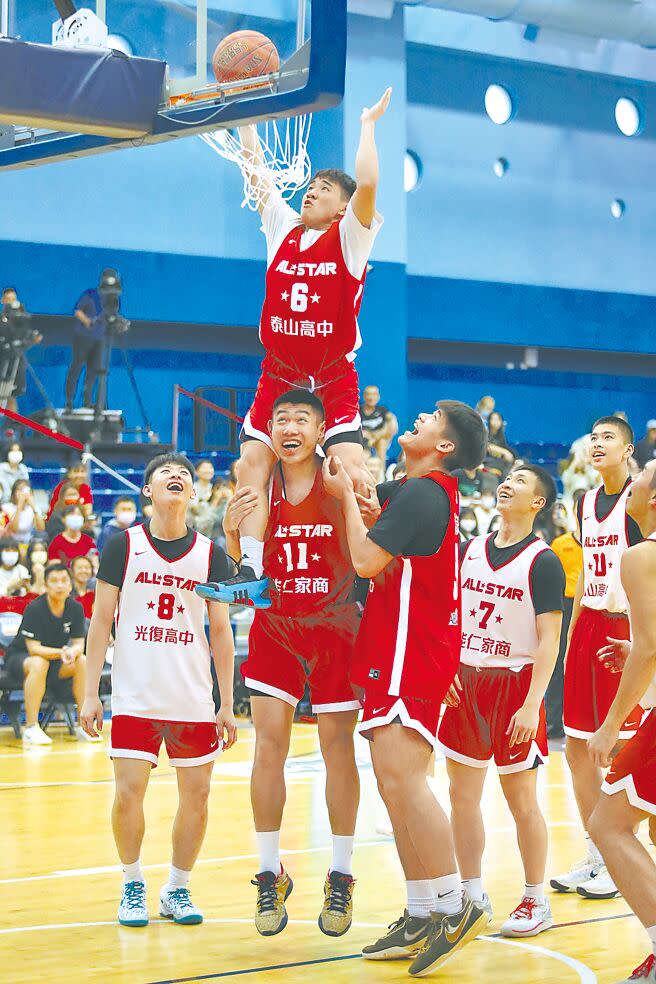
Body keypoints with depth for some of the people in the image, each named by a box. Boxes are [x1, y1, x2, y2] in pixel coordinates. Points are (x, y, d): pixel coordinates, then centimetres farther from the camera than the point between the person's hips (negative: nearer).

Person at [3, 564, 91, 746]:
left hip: (55, 658, 5)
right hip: (19, 656, -5)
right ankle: (31, 728, -35)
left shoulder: (75, 608, -7)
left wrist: (72, 652, -32)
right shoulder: (34, 608, -22)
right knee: (39, 664, -38)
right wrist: (61, 652, -40)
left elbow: (79, 643, -7)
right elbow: (33, 648, -25)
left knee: (83, 661, -21)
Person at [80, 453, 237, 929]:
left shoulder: (211, 554, 5)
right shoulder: (123, 546, 0)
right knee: (128, 794, -6)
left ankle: (177, 889, 20)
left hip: (194, 700, 2)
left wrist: (227, 704, 4)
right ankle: (133, 884, 15)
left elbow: (220, 631, 7)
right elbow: (101, 621, 2)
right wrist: (91, 693, -4)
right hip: (134, 697, -2)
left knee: (197, 793, 3)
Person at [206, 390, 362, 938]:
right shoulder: (258, 483, -1)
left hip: (337, 630, -2)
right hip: (274, 628, 2)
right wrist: (232, 531, -10)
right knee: (269, 745, -4)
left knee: (338, 749, 2)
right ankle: (271, 876, 7)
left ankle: (341, 877, 13)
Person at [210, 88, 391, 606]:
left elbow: (367, 184, -19)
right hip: (278, 373, 5)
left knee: (351, 467, -18)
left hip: (334, 378, -5)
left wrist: (368, 124, -11)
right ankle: (252, 570, -4)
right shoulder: (283, 228, 9)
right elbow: (258, 175, 12)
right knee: (252, 463, -5)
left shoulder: (350, 236, -3)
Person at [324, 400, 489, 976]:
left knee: (401, 778, -19)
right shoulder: (418, 491, 18)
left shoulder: (423, 492, -13)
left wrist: (346, 494, -4)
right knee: (395, 785, 9)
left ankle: (455, 905, -17)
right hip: (397, 653, 10)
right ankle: (421, 918, 11)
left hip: (411, 654, -10)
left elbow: (367, 561, -17)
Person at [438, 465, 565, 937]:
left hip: (515, 682, -6)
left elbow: (548, 641, -13)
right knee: (463, 794, 7)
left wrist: (532, 705, -20)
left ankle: (536, 902, 12)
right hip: (467, 681, 6)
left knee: (522, 800, 0)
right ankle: (472, 896, 18)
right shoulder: (470, 550, 8)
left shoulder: (543, 562, -9)